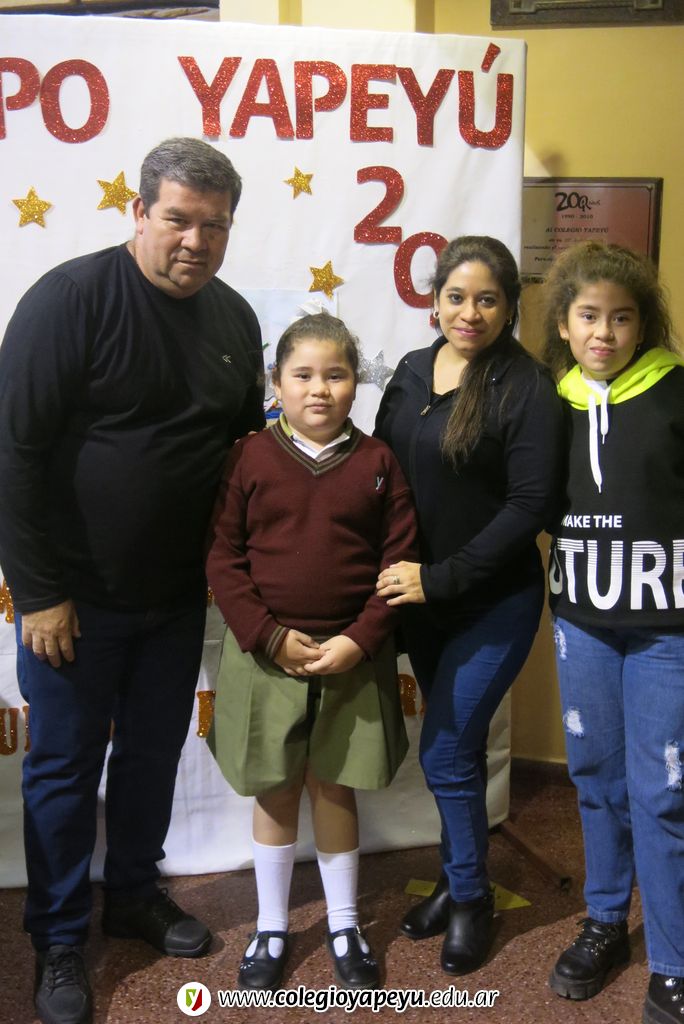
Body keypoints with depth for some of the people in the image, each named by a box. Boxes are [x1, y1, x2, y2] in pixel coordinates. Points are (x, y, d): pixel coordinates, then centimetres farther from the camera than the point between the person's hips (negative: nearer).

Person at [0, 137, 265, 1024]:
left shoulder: (234, 318, 3)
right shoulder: (73, 298, -15)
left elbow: (245, 443, 14)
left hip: (178, 594, 5)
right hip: (75, 594, -5)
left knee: (154, 754, 19)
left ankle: (135, 893, 40)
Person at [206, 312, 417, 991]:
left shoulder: (377, 463, -1)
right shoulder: (251, 458, -3)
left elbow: (399, 563, -3)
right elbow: (224, 558, -4)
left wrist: (360, 640, -12)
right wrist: (269, 637, -13)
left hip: (352, 655, 0)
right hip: (265, 653, 0)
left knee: (334, 788, 12)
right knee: (274, 791, 12)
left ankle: (343, 926, 31)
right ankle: (270, 928, 30)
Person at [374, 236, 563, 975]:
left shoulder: (526, 387, -13)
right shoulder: (411, 372, 4)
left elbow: (529, 505, -17)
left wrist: (443, 577, -19)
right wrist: (387, 570, -3)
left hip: (493, 602, -5)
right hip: (420, 597, 5)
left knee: (445, 752, -1)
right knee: (453, 746, 17)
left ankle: (471, 899, 23)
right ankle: (458, 881, 36)